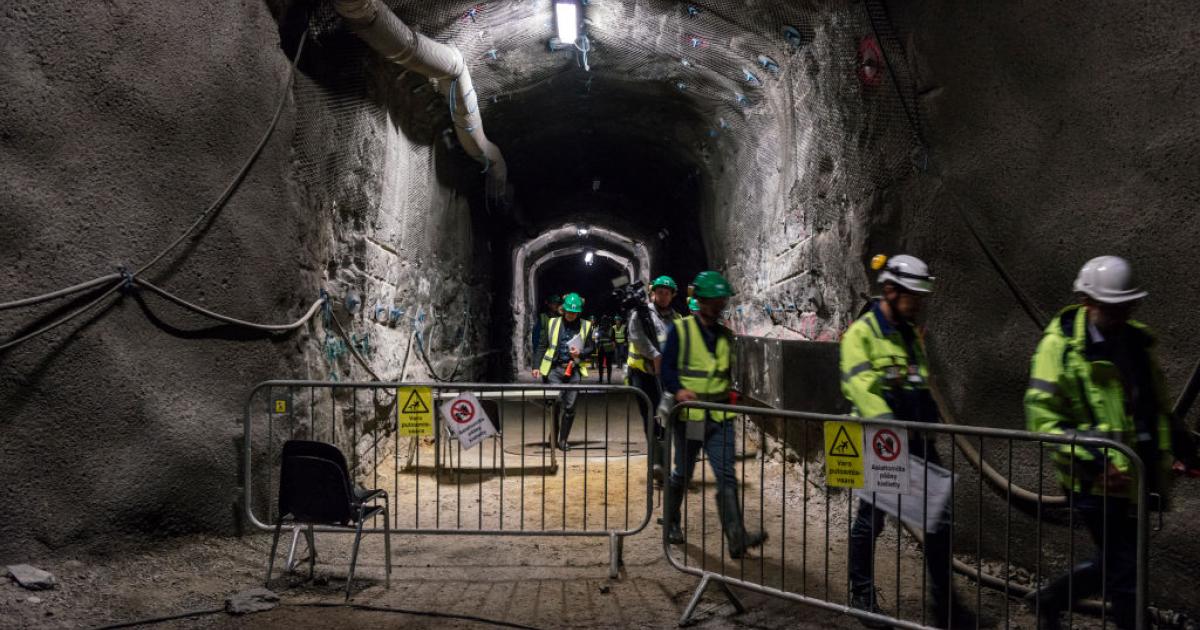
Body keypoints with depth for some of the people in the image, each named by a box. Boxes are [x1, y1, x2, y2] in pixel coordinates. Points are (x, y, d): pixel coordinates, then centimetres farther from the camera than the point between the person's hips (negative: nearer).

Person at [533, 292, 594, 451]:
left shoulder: (585, 326, 9)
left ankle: (563, 439, 13)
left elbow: (590, 349, 13)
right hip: (554, 368, -1)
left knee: (569, 407, 2)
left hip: (574, 370, 1)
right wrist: (537, 366, 3)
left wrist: (580, 353, -8)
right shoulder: (553, 323, 8)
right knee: (555, 402, -11)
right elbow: (542, 346, 10)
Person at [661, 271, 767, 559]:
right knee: (682, 474, 9)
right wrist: (678, 389, -23)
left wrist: (730, 391, 9)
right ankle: (671, 524, 30)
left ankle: (737, 537, -9)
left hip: (720, 416, 4)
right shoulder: (680, 330, -2)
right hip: (689, 414, -3)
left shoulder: (726, 335, 14)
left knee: (726, 476, -5)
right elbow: (666, 368, -7)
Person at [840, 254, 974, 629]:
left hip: (915, 440, 7)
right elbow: (861, 387, -24)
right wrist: (888, 427, -34)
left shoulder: (912, 334, 13)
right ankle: (862, 595, 24)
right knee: (871, 521, 6)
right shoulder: (861, 333, -11)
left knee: (938, 519, 5)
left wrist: (929, 429, 15)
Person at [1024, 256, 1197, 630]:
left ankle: (1049, 599, 38)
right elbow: (1041, 417, -17)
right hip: (1095, 480, -8)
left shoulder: (1136, 341, 9)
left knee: (1114, 564, 19)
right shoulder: (1061, 346, -13)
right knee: (1125, 571, 0)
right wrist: (1093, 458, -24)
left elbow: (1157, 408, 24)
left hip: (1137, 477, 8)